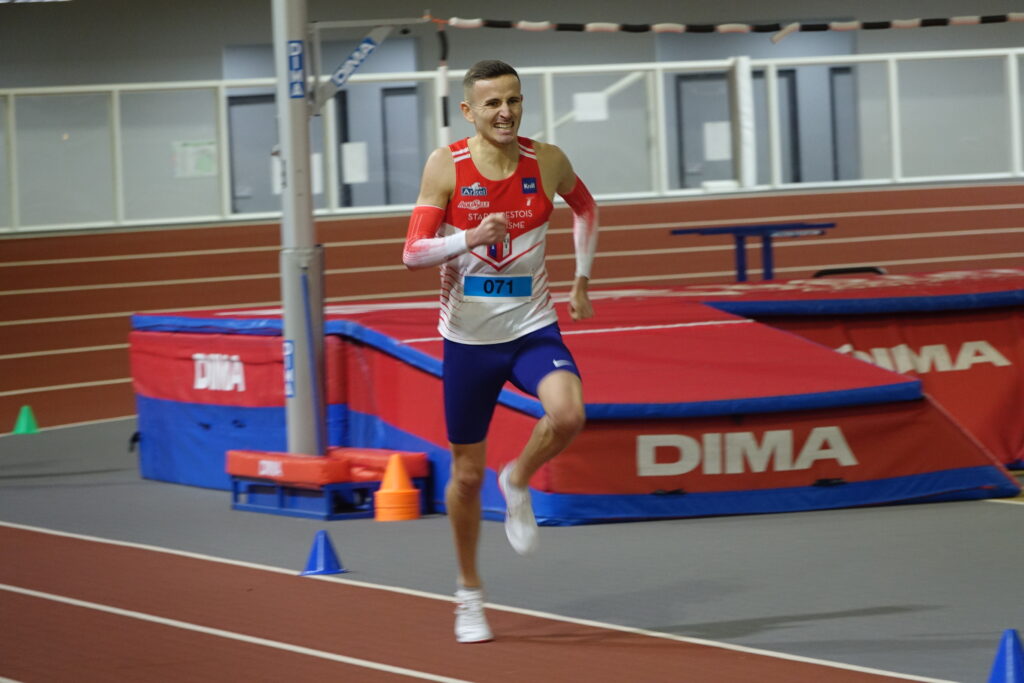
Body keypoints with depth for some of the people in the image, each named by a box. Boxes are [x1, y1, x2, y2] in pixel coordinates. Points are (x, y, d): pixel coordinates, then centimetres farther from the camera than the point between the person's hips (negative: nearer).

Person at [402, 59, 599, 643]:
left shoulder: (547, 162, -4)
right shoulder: (447, 166, -9)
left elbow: (585, 207, 18)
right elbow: (413, 254, -13)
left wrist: (581, 279, 12)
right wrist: (468, 240, -29)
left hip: (533, 329, 1)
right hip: (468, 337, -1)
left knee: (568, 414, -30)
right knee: (468, 474, 8)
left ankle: (519, 483, 3)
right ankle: (470, 591, 30)